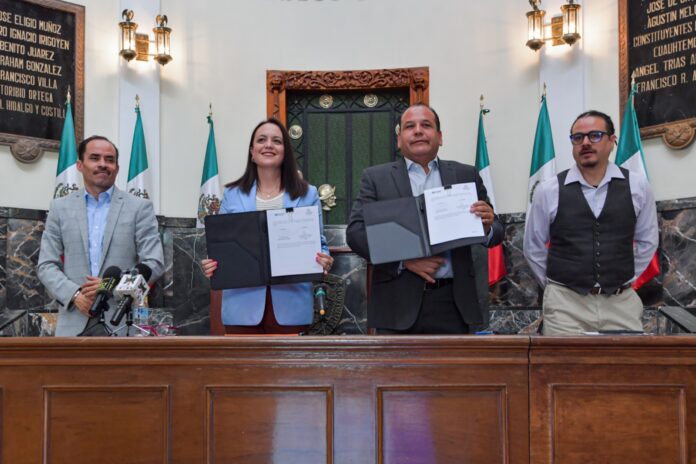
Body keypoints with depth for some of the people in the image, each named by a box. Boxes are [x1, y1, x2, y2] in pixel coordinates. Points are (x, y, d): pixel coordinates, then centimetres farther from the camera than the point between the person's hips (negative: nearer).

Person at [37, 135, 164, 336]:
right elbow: (46, 265, 8)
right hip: (75, 322, 2)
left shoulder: (140, 207, 5)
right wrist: (75, 295, -10)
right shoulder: (60, 208, 11)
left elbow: (154, 263, -1)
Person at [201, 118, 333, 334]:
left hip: (290, 305, 0)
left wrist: (324, 261, -15)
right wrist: (211, 265, -11)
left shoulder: (307, 194, 6)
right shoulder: (232, 195, 9)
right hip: (243, 304, 1)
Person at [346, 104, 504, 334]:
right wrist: (404, 259, -16)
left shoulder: (466, 175, 11)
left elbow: (496, 233, 11)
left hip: (453, 304, 2)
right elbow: (355, 232, -4)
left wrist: (487, 226, -13)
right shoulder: (376, 177, 6)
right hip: (398, 304, -1)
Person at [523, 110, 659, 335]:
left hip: (621, 302, 2)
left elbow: (647, 241, 14)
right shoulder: (548, 191, -2)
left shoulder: (637, 186, 2)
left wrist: (624, 280, 11)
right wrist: (556, 285, 8)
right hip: (565, 303, -1)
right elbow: (533, 247, 7)